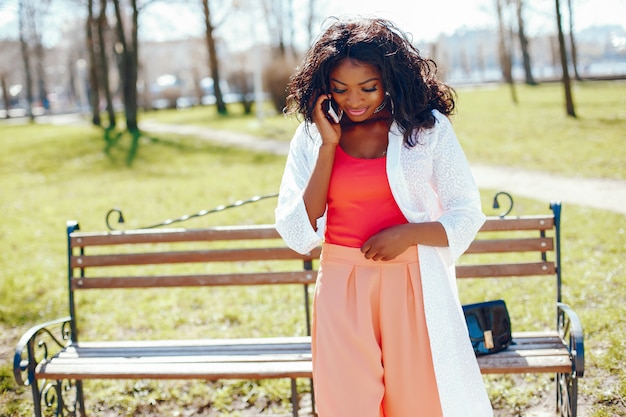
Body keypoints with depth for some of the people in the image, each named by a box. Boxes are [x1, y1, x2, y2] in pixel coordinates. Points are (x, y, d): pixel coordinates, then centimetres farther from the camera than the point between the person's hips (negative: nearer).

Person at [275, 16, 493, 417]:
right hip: (342, 290, 1)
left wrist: (409, 234, -16)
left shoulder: (428, 126, -2)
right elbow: (298, 236, -5)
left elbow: (467, 216, 2)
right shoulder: (311, 136, 2)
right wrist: (328, 147, -9)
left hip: (413, 285, -1)